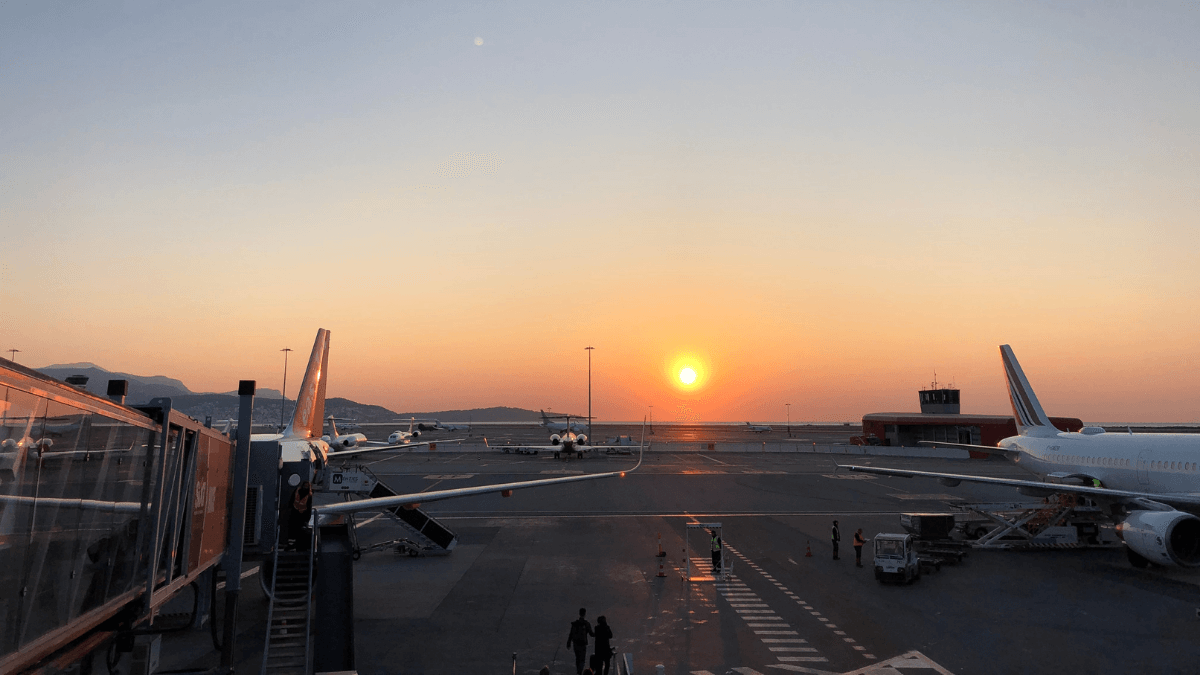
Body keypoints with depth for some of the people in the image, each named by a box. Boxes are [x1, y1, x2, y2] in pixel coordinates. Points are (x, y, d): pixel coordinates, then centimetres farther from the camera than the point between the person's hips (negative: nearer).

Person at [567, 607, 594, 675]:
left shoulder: (574, 623, -7)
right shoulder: (586, 624, -17)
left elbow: (571, 634, -3)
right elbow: (591, 634, -7)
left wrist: (568, 643, 8)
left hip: (575, 643, 4)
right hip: (583, 644, -4)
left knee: (577, 658, 23)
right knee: (582, 659, 6)